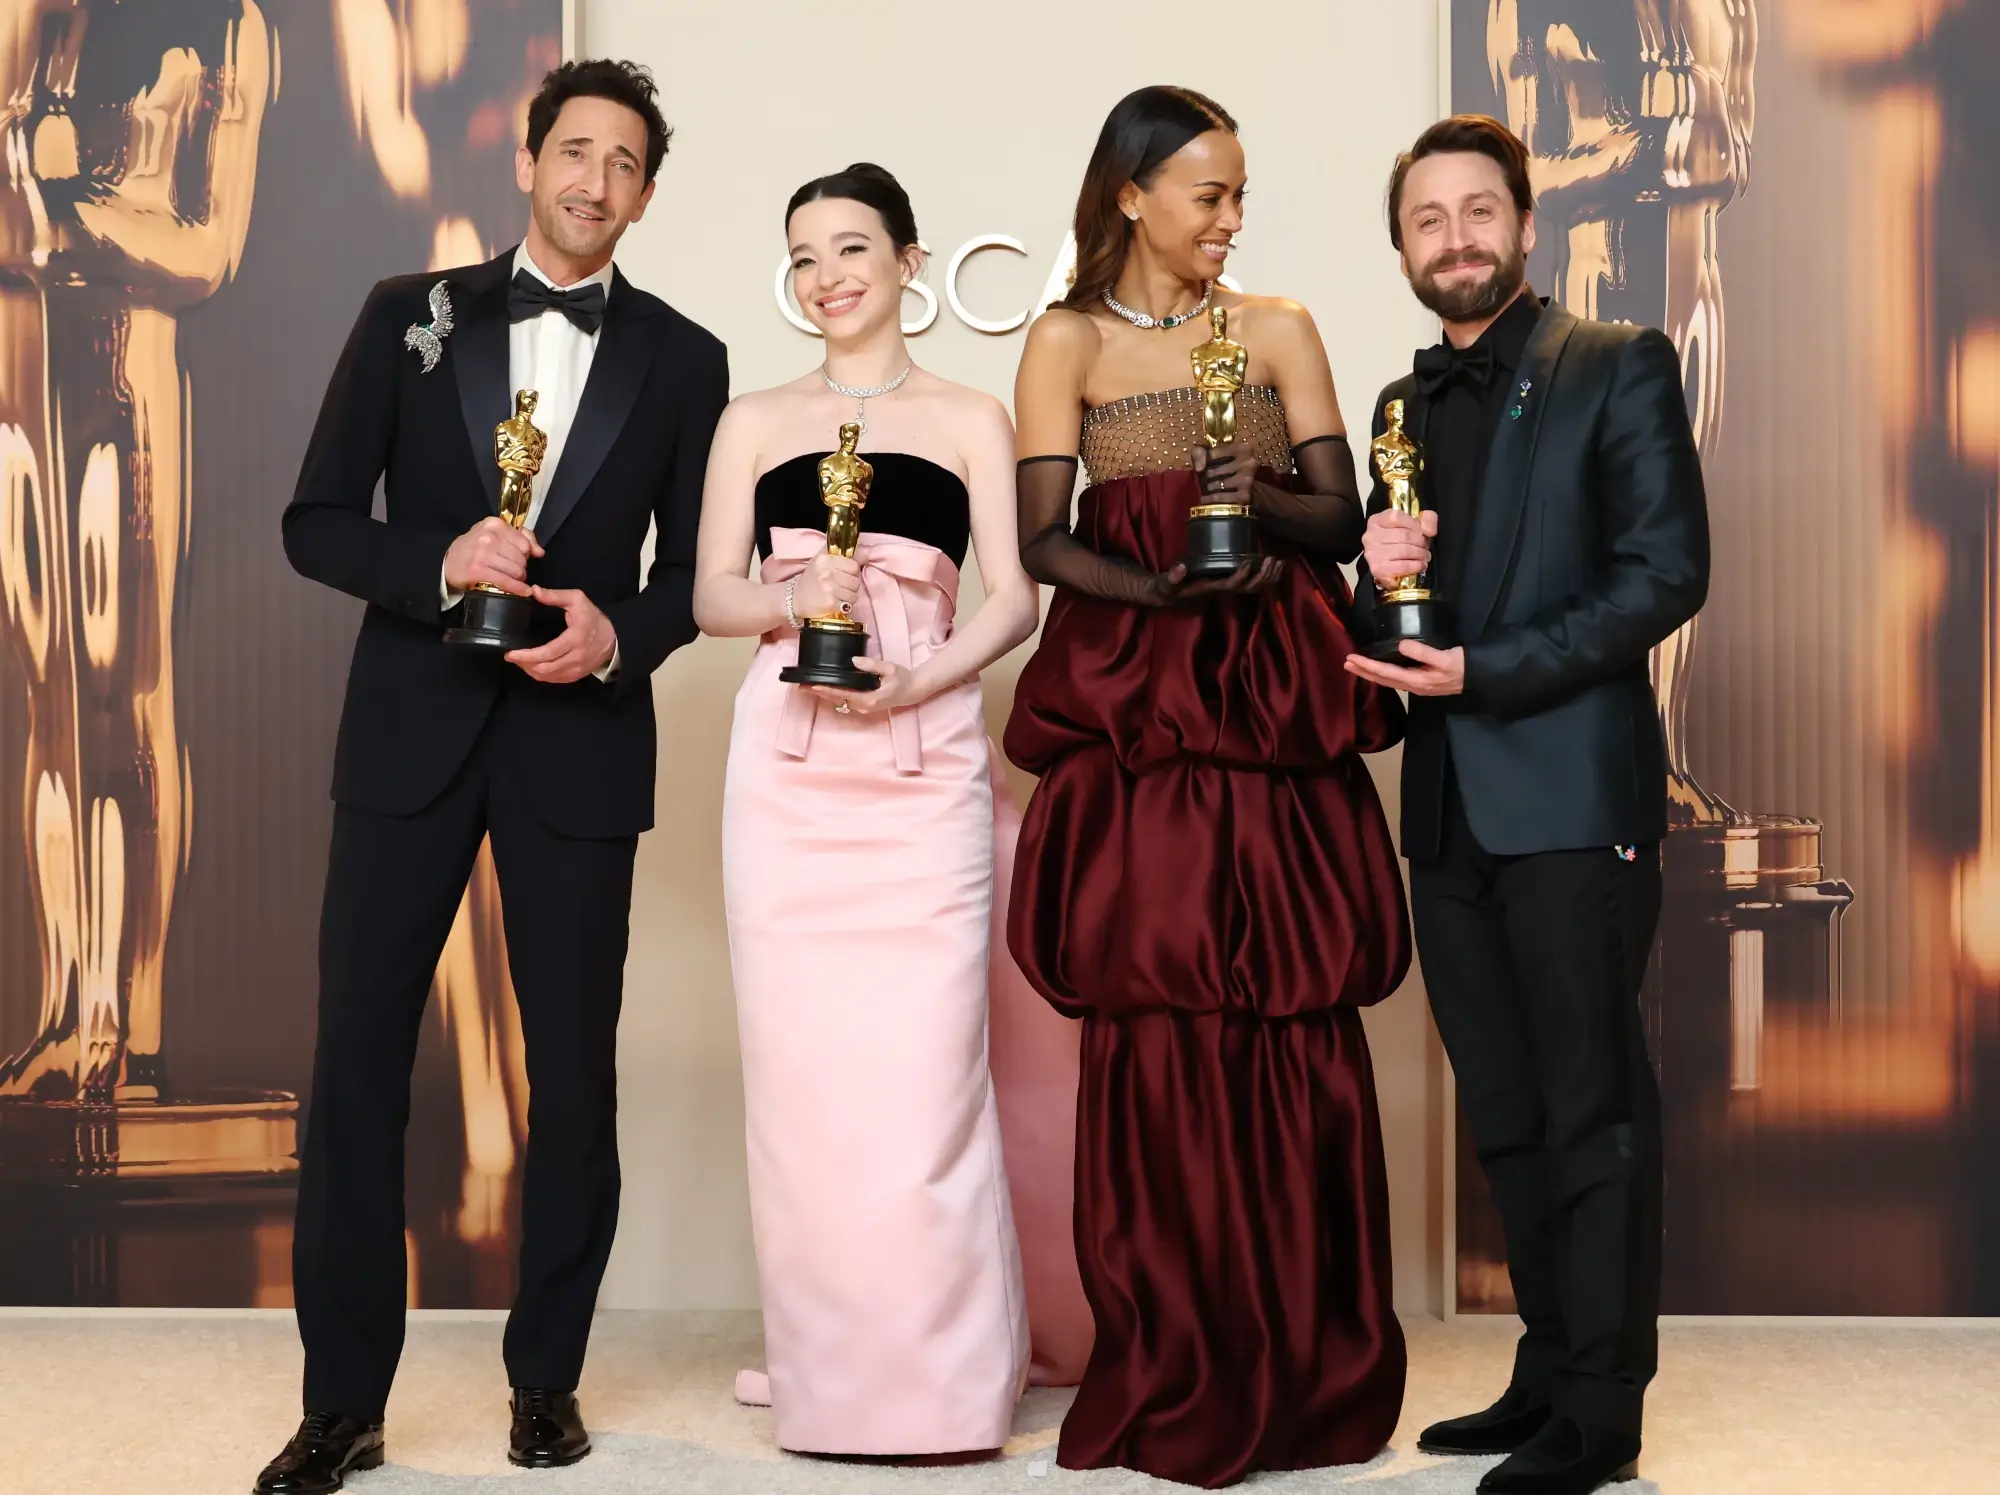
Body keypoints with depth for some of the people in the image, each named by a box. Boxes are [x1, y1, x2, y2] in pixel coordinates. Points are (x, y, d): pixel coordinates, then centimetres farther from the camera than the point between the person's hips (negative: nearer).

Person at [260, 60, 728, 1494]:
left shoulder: (684, 361, 6)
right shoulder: (411, 314, 5)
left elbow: (696, 569, 8)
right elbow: (315, 522, 2)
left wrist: (618, 632, -13)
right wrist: (441, 560, -17)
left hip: (578, 743, 0)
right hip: (411, 730, 0)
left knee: (574, 1066, 6)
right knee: (358, 1055, -1)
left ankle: (548, 1377, 22)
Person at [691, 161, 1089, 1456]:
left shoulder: (971, 420, 9)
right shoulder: (756, 423, 15)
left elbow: (1014, 602, 2)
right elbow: (712, 594, 9)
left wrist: (918, 681, -14)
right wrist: (788, 598, -12)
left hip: (924, 763, -2)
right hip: (787, 768, 2)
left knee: (923, 1060, -7)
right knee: (799, 1058, 0)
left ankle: (936, 1372, 2)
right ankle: (824, 1359, 11)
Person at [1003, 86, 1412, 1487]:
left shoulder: (1280, 331, 11)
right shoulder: (1068, 343, 6)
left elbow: (1344, 519, 6)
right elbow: (1044, 541, -2)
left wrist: (1265, 500, -15)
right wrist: (1169, 586, -19)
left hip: (1282, 714, 2)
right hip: (1137, 722, -1)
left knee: (1300, 1028, -1)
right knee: (1157, 1036, -3)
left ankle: (1308, 1365, 11)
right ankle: (1175, 1377, 8)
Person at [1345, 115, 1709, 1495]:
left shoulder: (1618, 368, 0)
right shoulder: (1405, 407, 18)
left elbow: (1666, 572, -9)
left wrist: (1486, 671, -15)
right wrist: (1380, 580, -4)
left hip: (1573, 793, -6)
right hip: (1452, 808, 6)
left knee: (1592, 1108, -1)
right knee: (1509, 1116, 11)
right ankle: (1548, 1377, 21)